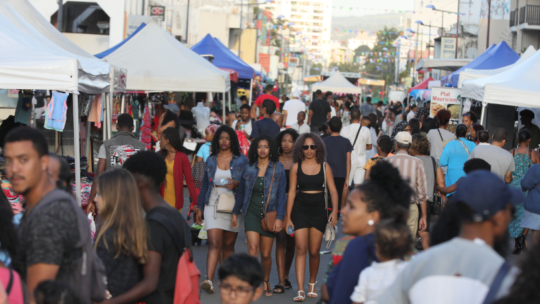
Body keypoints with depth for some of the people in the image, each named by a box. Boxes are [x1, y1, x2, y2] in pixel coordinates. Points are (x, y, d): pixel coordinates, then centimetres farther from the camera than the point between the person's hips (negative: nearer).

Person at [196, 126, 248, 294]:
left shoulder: (241, 160, 5)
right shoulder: (211, 160, 12)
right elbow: (204, 185, 16)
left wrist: (237, 183, -16)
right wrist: (199, 207, 13)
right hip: (213, 205, 0)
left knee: (228, 245, 6)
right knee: (214, 243, -12)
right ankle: (209, 280, -21)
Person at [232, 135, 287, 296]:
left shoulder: (278, 168, -1)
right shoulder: (249, 168, 6)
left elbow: (281, 194, -3)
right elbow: (241, 192, 14)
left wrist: (279, 218, -10)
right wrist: (235, 213, 15)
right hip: (251, 213, 1)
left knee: (266, 254, 6)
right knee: (252, 247, -18)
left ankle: (265, 282, 28)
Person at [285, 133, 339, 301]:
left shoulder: (324, 167, 2)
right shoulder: (296, 167, 2)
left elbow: (333, 190, 1)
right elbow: (291, 192, 2)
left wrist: (334, 210, -14)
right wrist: (288, 217, -1)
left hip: (319, 210, 1)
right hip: (300, 210, -1)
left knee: (314, 251, 6)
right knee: (301, 249, -9)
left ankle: (312, 284, 29)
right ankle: (300, 290, -13)